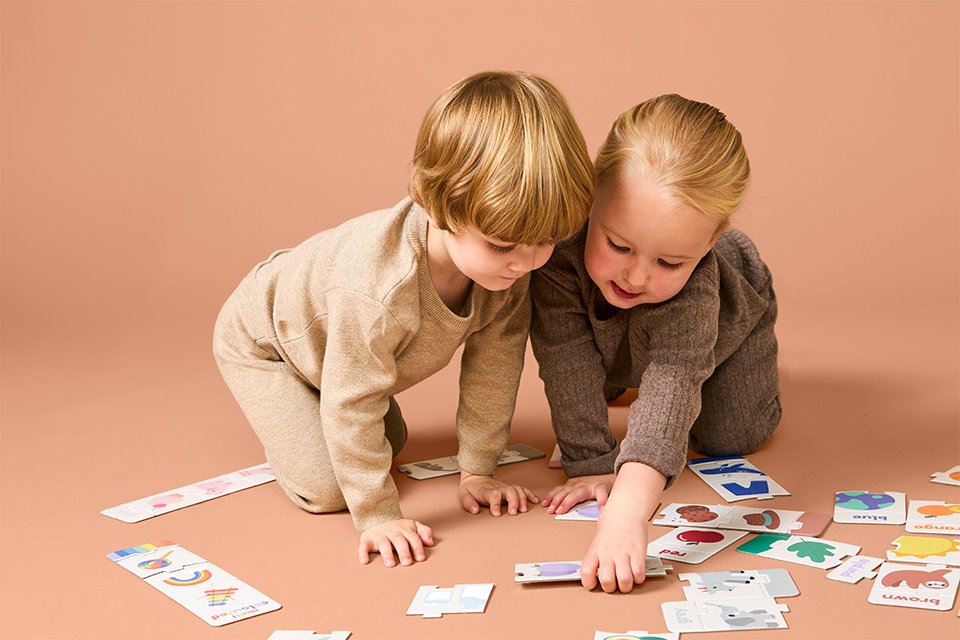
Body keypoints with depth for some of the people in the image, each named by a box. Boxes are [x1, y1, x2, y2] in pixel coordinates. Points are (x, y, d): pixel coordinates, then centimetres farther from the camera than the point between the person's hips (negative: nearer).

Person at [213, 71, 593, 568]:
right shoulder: (376, 288, -47)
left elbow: (492, 367, -14)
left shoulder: (509, 265, -26)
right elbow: (351, 406, -37)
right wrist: (377, 516, -29)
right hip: (260, 339, -6)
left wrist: (477, 469, -9)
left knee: (391, 443, 19)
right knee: (324, 489, -14)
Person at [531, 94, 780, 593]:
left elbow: (672, 388, -62)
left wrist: (626, 512, -75)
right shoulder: (561, 241, -46)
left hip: (731, 309, -2)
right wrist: (591, 464, -39)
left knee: (729, 439, 8)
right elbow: (569, 365, -40)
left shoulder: (694, 290, -50)